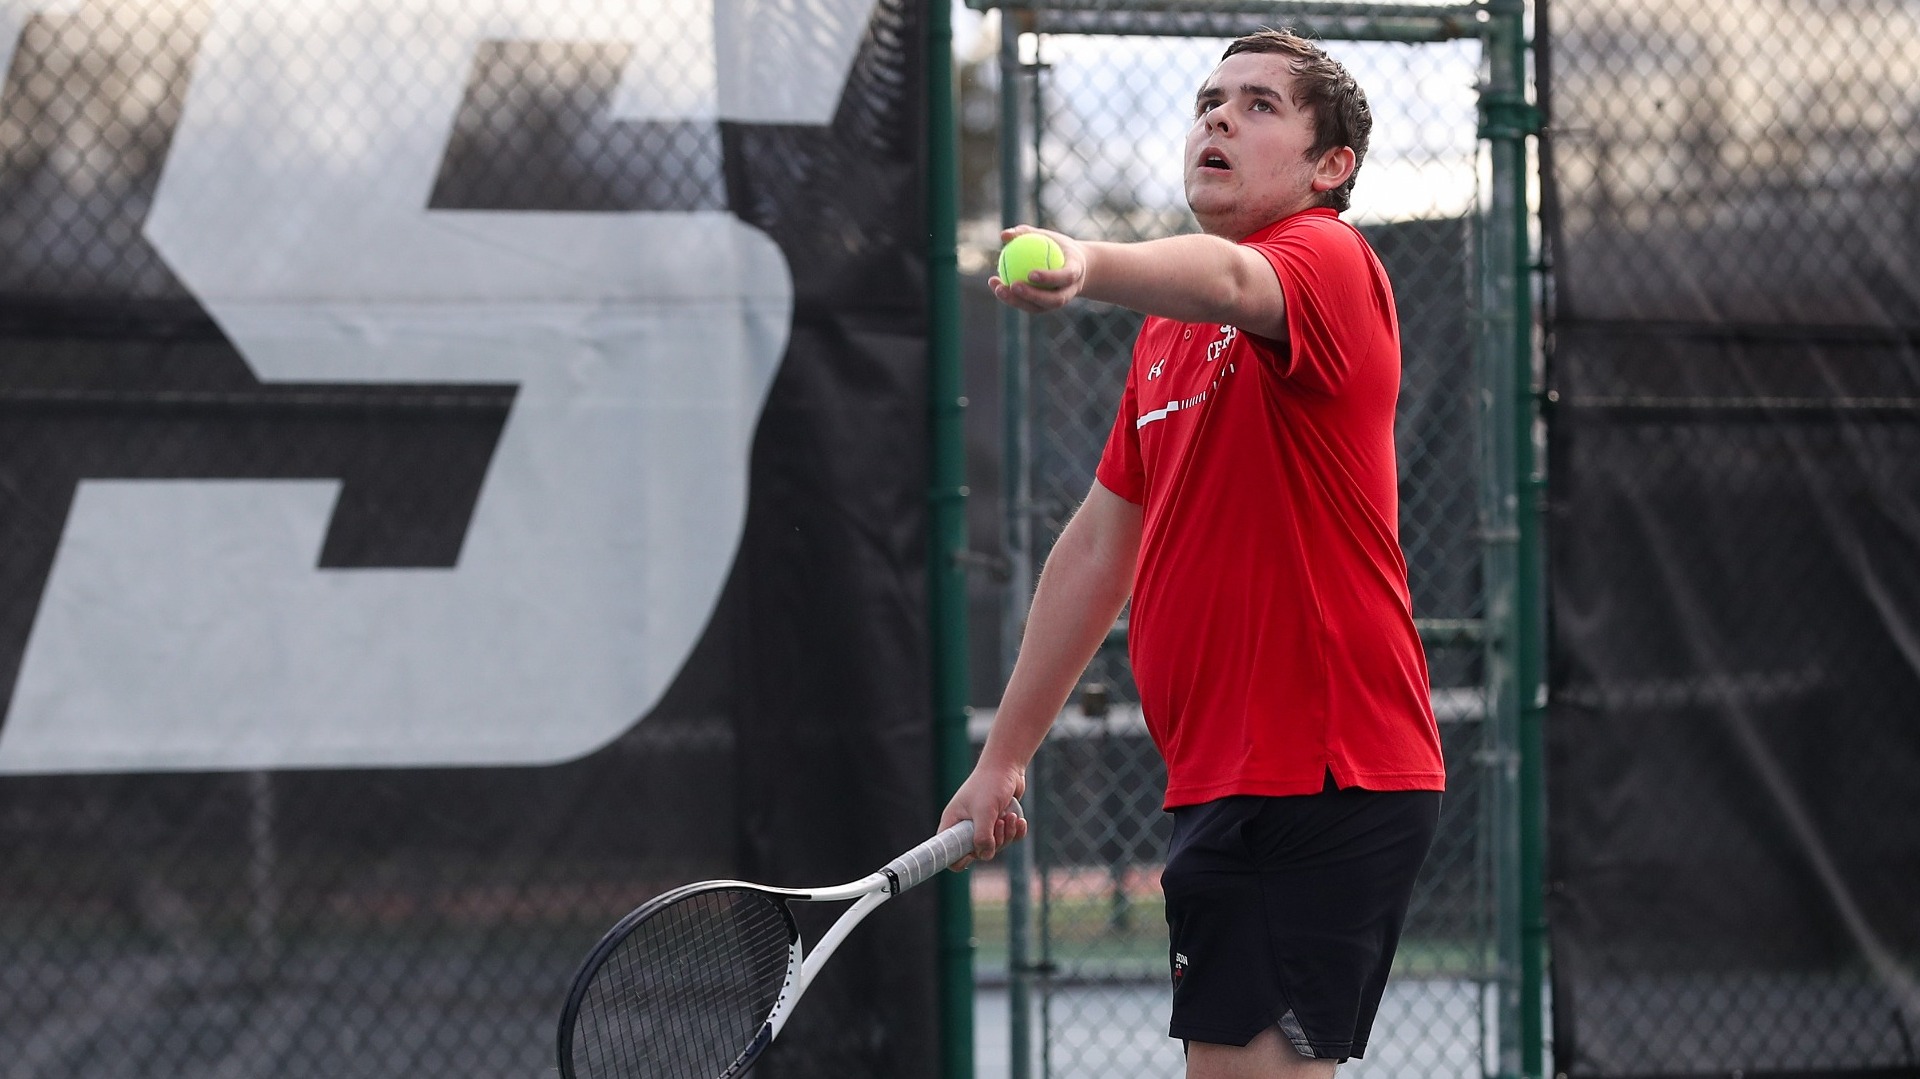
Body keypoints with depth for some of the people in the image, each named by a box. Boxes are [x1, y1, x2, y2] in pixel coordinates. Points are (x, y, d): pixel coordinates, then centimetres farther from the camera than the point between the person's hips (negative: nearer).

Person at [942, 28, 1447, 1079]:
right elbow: (1098, 546, 25)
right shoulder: (1167, 332, 20)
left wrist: (1088, 265, -54)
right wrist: (1002, 758, 24)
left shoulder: (1330, 262, -8)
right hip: (1221, 784, 9)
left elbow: (1227, 280, -33)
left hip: (1319, 784, -9)